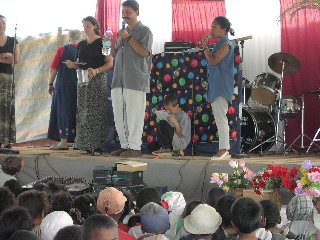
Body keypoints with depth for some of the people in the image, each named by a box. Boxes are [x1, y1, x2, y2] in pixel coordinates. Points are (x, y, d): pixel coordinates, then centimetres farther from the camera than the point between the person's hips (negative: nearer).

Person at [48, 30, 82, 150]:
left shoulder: (62, 49, -3)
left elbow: (53, 69, -4)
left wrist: (50, 84, 5)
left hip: (63, 85, -2)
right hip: (80, 85, 3)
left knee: (63, 111, 1)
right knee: (77, 112, 10)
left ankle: (63, 141, -5)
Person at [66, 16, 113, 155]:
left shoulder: (102, 42, -2)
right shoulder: (81, 44, 17)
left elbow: (110, 63, -7)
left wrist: (96, 71, -21)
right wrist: (73, 65, 1)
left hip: (98, 80, -6)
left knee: (96, 112, -9)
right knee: (83, 112, 1)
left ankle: (97, 145, -9)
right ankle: (86, 145, 4)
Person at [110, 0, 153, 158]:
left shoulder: (144, 31, 2)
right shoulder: (122, 32, 22)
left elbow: (145, 52, -12)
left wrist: (128, 38, -12)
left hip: (135, 80, -7)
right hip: (119, 80, 7)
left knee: (134, 115, -8)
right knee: (118, 115, 6)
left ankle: (134, 147, -4)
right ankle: (124, 145, 14)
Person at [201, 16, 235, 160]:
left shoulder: (225, 44, -11)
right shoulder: (220, 43, 19)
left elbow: (213, 61, -17)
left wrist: (205, 48, -8)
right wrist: (206, 48, 11)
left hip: (221, 87, -11)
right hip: (216, 86, 11)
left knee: (220, 116, -13)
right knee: (219, 117, 10)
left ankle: (223, 149, -15)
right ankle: (225, 150, 13)